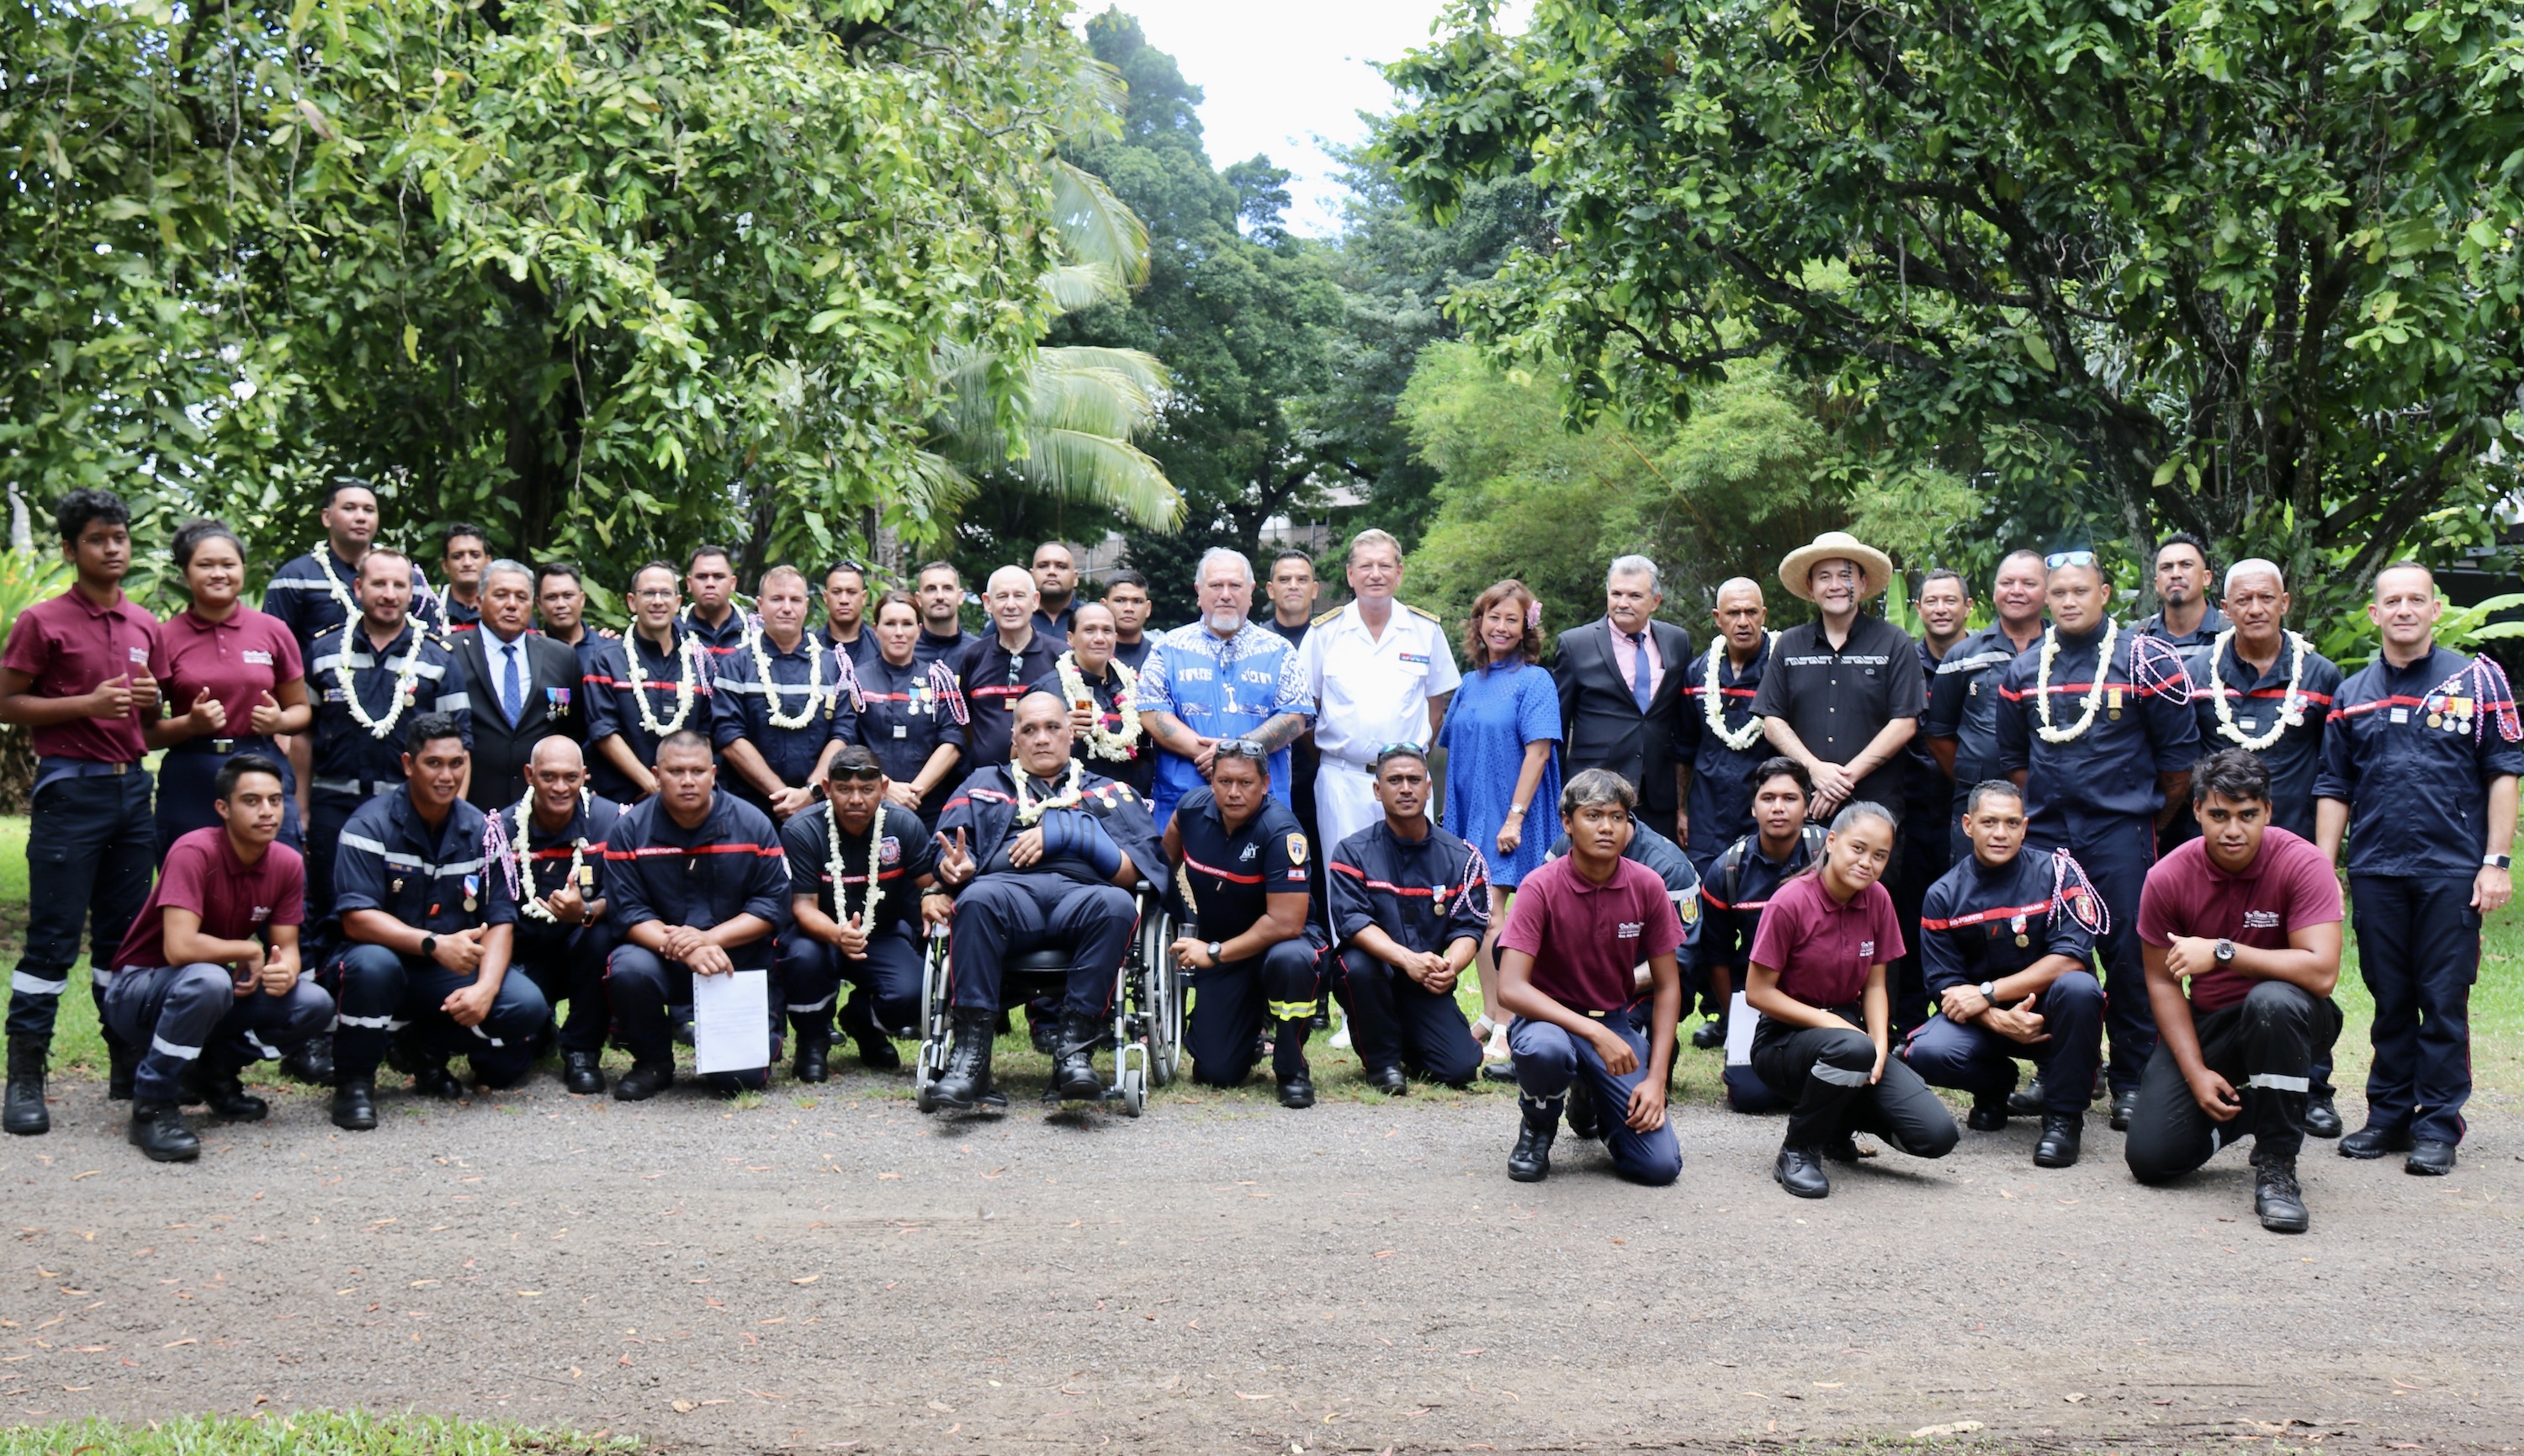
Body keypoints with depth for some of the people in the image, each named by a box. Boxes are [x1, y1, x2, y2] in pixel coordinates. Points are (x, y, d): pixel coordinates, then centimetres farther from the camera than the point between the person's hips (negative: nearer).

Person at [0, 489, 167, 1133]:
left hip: (131, 786, 6)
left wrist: (149, 700, -2)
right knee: (53, 938, -5)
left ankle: (129, 1067, 16)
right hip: (70, 787, -6)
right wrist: (88, 704, -17)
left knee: (123, 935, 10)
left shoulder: (144, 626, 13)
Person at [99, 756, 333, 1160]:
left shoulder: (288, 864, -6)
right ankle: (153, 1104, -20)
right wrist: (250, 952, -20)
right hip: (139, 990, -6)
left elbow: (287, 947, -2)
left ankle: (216, 1070, 10)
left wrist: (284, 971, -26)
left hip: (216, 989, 6)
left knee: (315, 1006, -14)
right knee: (207, 981, -39)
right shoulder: (195, 852, -26)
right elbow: (180, 948, -35)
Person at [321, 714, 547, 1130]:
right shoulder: (371, 825, -11)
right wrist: (435, 944, -35)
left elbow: (500, 921, -5)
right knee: (373, 963, -39)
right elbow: (356, 919, -21)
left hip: (453, 974, 4)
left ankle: (424, 1046, 4)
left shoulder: (480, 830, 0)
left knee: (527, 1005, -22)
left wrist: (484, 988, -24)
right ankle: (354, 1080, -14)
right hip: (385, 962, -3)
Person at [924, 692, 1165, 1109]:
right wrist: (953, 868, -10)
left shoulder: (1111, 794, 28)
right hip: (1008, 888, 0)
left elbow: (1135, 873, 11)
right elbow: (947, 851, 15)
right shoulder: (984, 785, 31)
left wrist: (1065, 835, 0)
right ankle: (971, 1051, -36)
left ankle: (1075, 1047, -34)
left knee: (1116, 904, -36)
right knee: (978, 898, -37)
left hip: (1080, 894, 0)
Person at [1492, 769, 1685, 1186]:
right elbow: (1511, 988, -23)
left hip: (1616, 1023, 3)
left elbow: (1667, 987, 1)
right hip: (1551, 1018, -3)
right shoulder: (1541, 887, -16)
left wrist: (1656, 1079, -8)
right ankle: (1536, 1129, -5)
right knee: (1545, 1049, -42)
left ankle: (1591, 1099, 22)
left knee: (1661, 1166, -13)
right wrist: (1594, 1032, -32)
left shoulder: (1648, 887, -7)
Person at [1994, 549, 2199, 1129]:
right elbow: (2012, 758, 19)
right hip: (2044, 835, 4)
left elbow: (2179, 753, 0)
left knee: (2129, 956, -4)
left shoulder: (2145, 661, -2)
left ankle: (2131, 1082, 4)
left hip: (2120, 835, -4)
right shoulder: (2023, 671, 10)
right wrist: (2041, 810, 12)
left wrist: (2149, 820, 4)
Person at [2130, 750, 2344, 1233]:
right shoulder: (2167, 878, -11)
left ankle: (2276, 1164, -22)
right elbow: (2162, 981, -3)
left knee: (2272, 1000, -40)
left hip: (2287, 1017, -3)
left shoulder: (2302, 864, -19)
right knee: (2150, 1157, -13)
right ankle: (2236, 1109, 22)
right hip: (2206, 1023, 3)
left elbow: (2322, 972, -29)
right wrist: (2197, 1073, -11)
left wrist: (2221, 951, -29)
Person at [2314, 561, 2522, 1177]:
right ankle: (2388, 1114, 18)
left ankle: (2437, 1125, 8)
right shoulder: (2352, 695, 11)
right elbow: (2333, 789, 13)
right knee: (2390, 1000, 10)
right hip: (2375, 871, 3)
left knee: (2444, 1000, 0)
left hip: (2452, 870, -3)